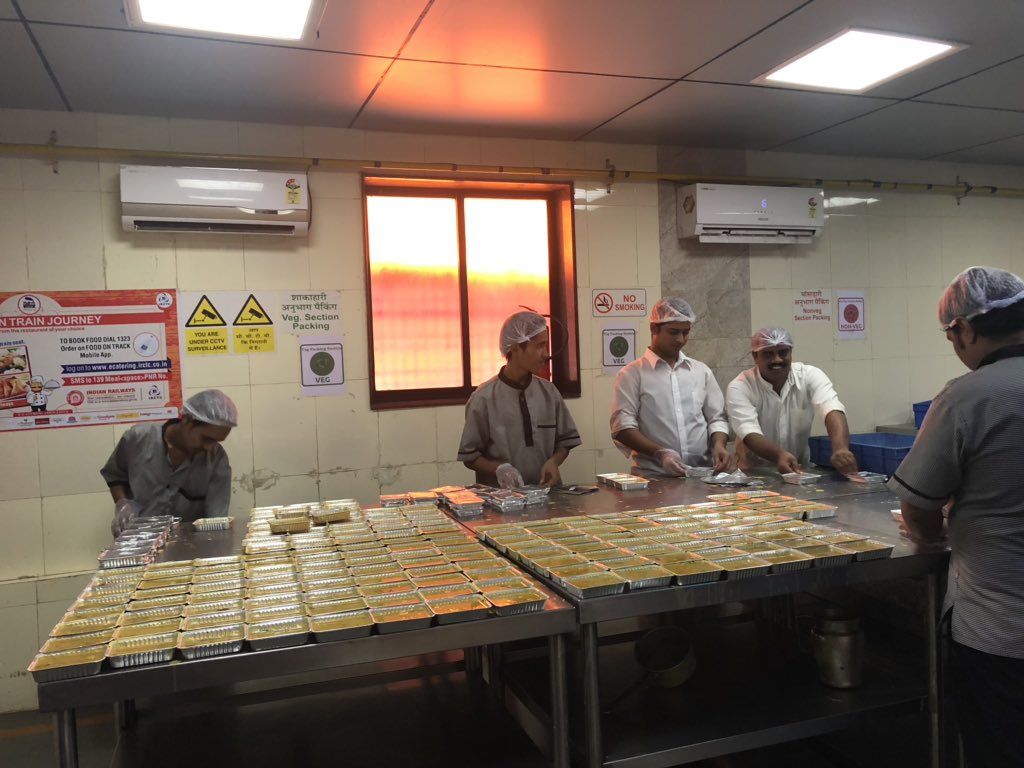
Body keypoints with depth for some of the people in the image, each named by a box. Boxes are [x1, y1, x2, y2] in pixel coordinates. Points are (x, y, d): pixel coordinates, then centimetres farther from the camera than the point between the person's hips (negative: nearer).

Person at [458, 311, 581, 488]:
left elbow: (565, 441, 14)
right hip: (501, 493, -3)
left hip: (545, 488, 3)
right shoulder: (484, 398, -6)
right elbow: (470, 457, -1)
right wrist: (499, 469, -17)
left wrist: (553, 462, -5)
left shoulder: (549, 392, 6)